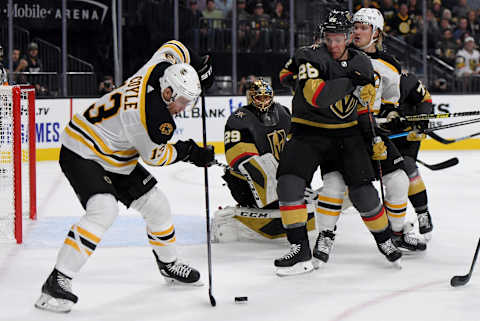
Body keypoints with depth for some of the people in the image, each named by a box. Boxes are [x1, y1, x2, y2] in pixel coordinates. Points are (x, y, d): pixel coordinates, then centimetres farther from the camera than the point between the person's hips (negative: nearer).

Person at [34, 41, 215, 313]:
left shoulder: (162, 68, -9)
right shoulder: (148, 114, -32)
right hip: (82, 154, -10)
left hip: (116, 161, 10)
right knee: (104, 210, -30)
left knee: (157, 205, 11)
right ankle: (57, 281, -28)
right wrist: (187, 152, -10)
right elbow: (154, 155, -16)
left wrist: (198, 67, 18)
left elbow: (174, 48, 13)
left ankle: (168, 264, 36)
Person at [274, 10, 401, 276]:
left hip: (347, 134, 3)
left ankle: (384, 240, 17)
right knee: (289, 181, -20)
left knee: (362, 188, -8)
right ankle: (300, 250, -12)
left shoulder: (362, 64, 3)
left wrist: (374, 139, 8)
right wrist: (350, 83, -32)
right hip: (309, 132, -3)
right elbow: (315, 96, -30)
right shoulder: (312, 57, -14)